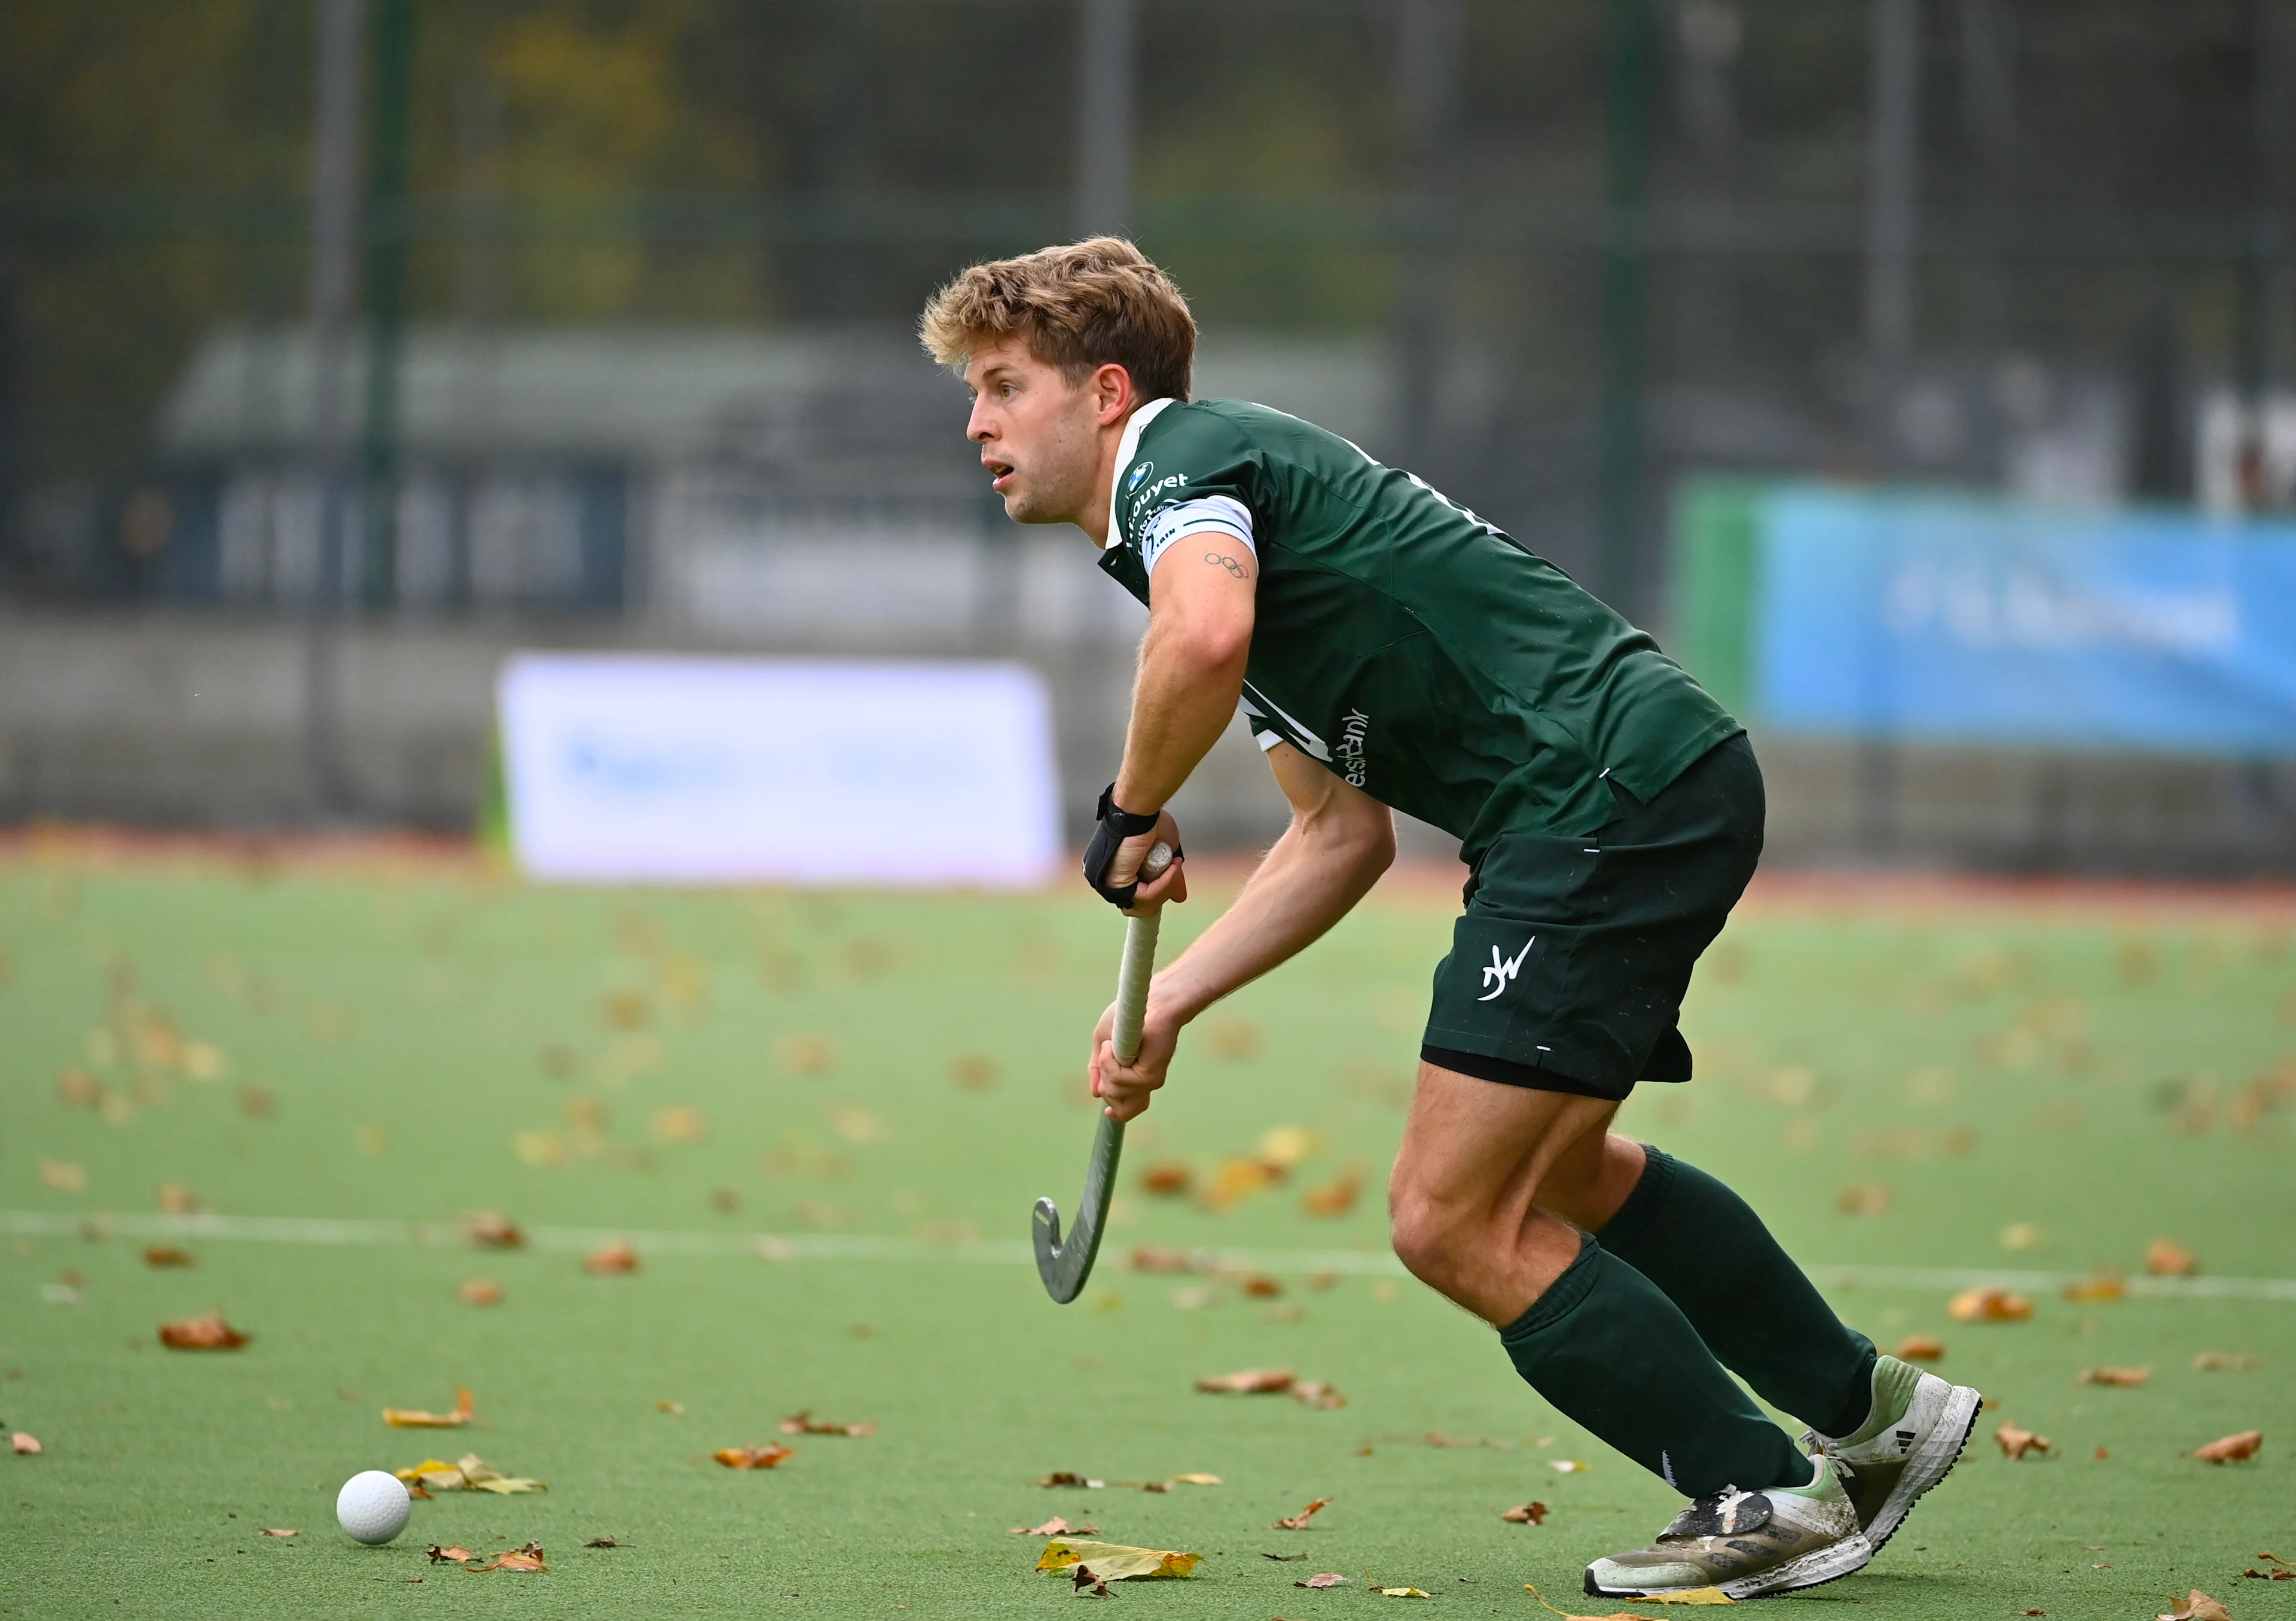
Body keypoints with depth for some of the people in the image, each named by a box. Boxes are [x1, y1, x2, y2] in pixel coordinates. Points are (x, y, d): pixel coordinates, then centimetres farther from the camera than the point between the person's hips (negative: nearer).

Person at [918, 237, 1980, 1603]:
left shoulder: (1182, 456, -6)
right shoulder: (1205, 529, 24)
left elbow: (1205, 637, -31)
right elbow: (1345, 833, 27)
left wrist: (1133, 815, -12)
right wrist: (1170, 1001, 19)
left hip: (1612, 794, -11)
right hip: (1678, 785, 11)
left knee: (1455, 1222, -7)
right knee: (1554, 1175, 28)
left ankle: (1766, 1498, 2)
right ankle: (1873, 1410, 36)